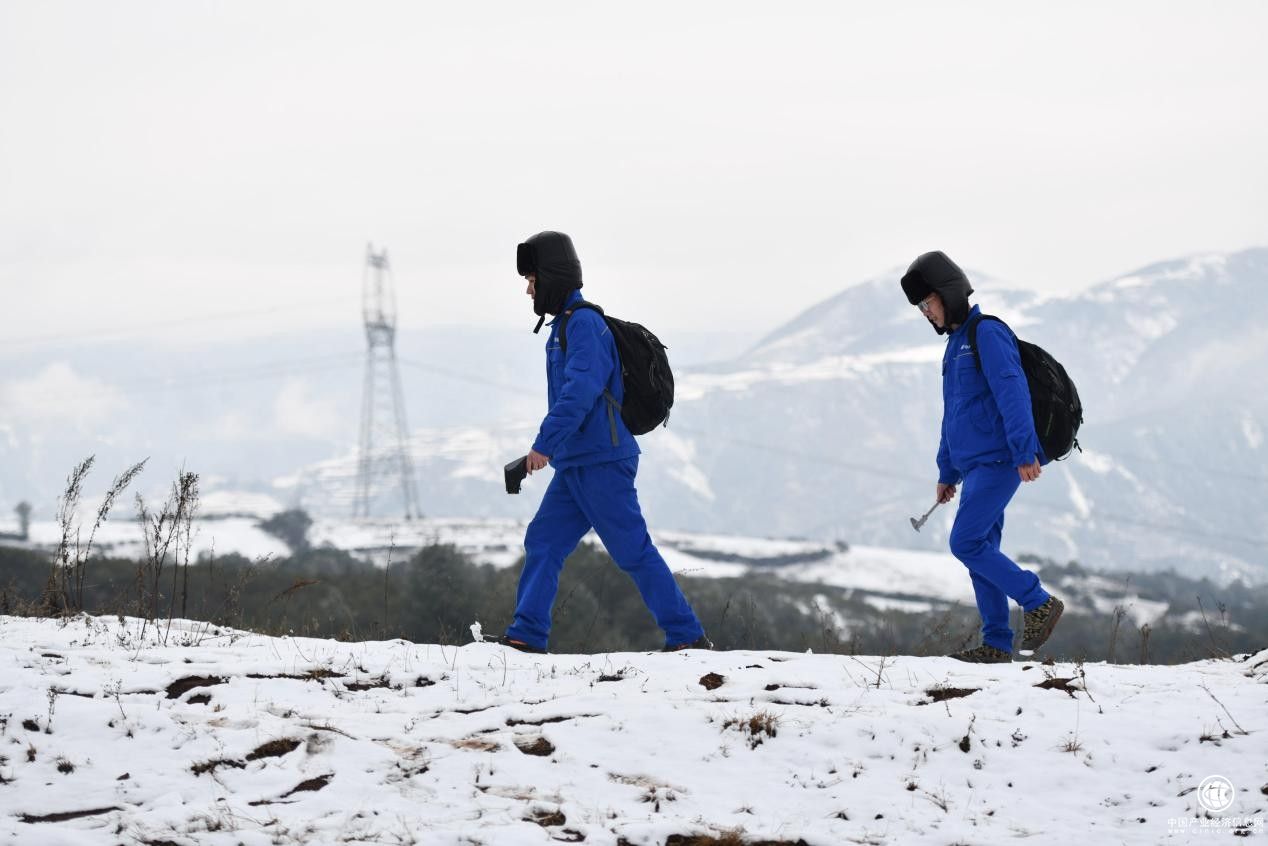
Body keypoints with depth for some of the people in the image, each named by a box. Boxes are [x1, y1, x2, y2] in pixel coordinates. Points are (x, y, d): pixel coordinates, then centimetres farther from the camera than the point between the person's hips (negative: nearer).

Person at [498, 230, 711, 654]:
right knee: (542, 542, 7)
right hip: (575, 467, 10)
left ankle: (687, 636, -3)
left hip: (602, 464, -10)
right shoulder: (566, 325, 17)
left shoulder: (584, 324, -14)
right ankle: (526, 635, 8)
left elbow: (581, 389, -25)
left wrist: (545, 443, -30)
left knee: (633, 550, -7)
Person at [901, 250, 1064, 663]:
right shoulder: (956, 345, 20)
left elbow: (1012, 393, -20)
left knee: (966, 544, -13)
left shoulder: (987, 334, -10)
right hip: (974, 465, 10)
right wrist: (947, 471, 26)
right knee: (981, 551, 6)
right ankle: (996, 643, 7)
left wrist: (1024, 451, -27)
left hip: (997, 462, -9)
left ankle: (1038, 603, -7)